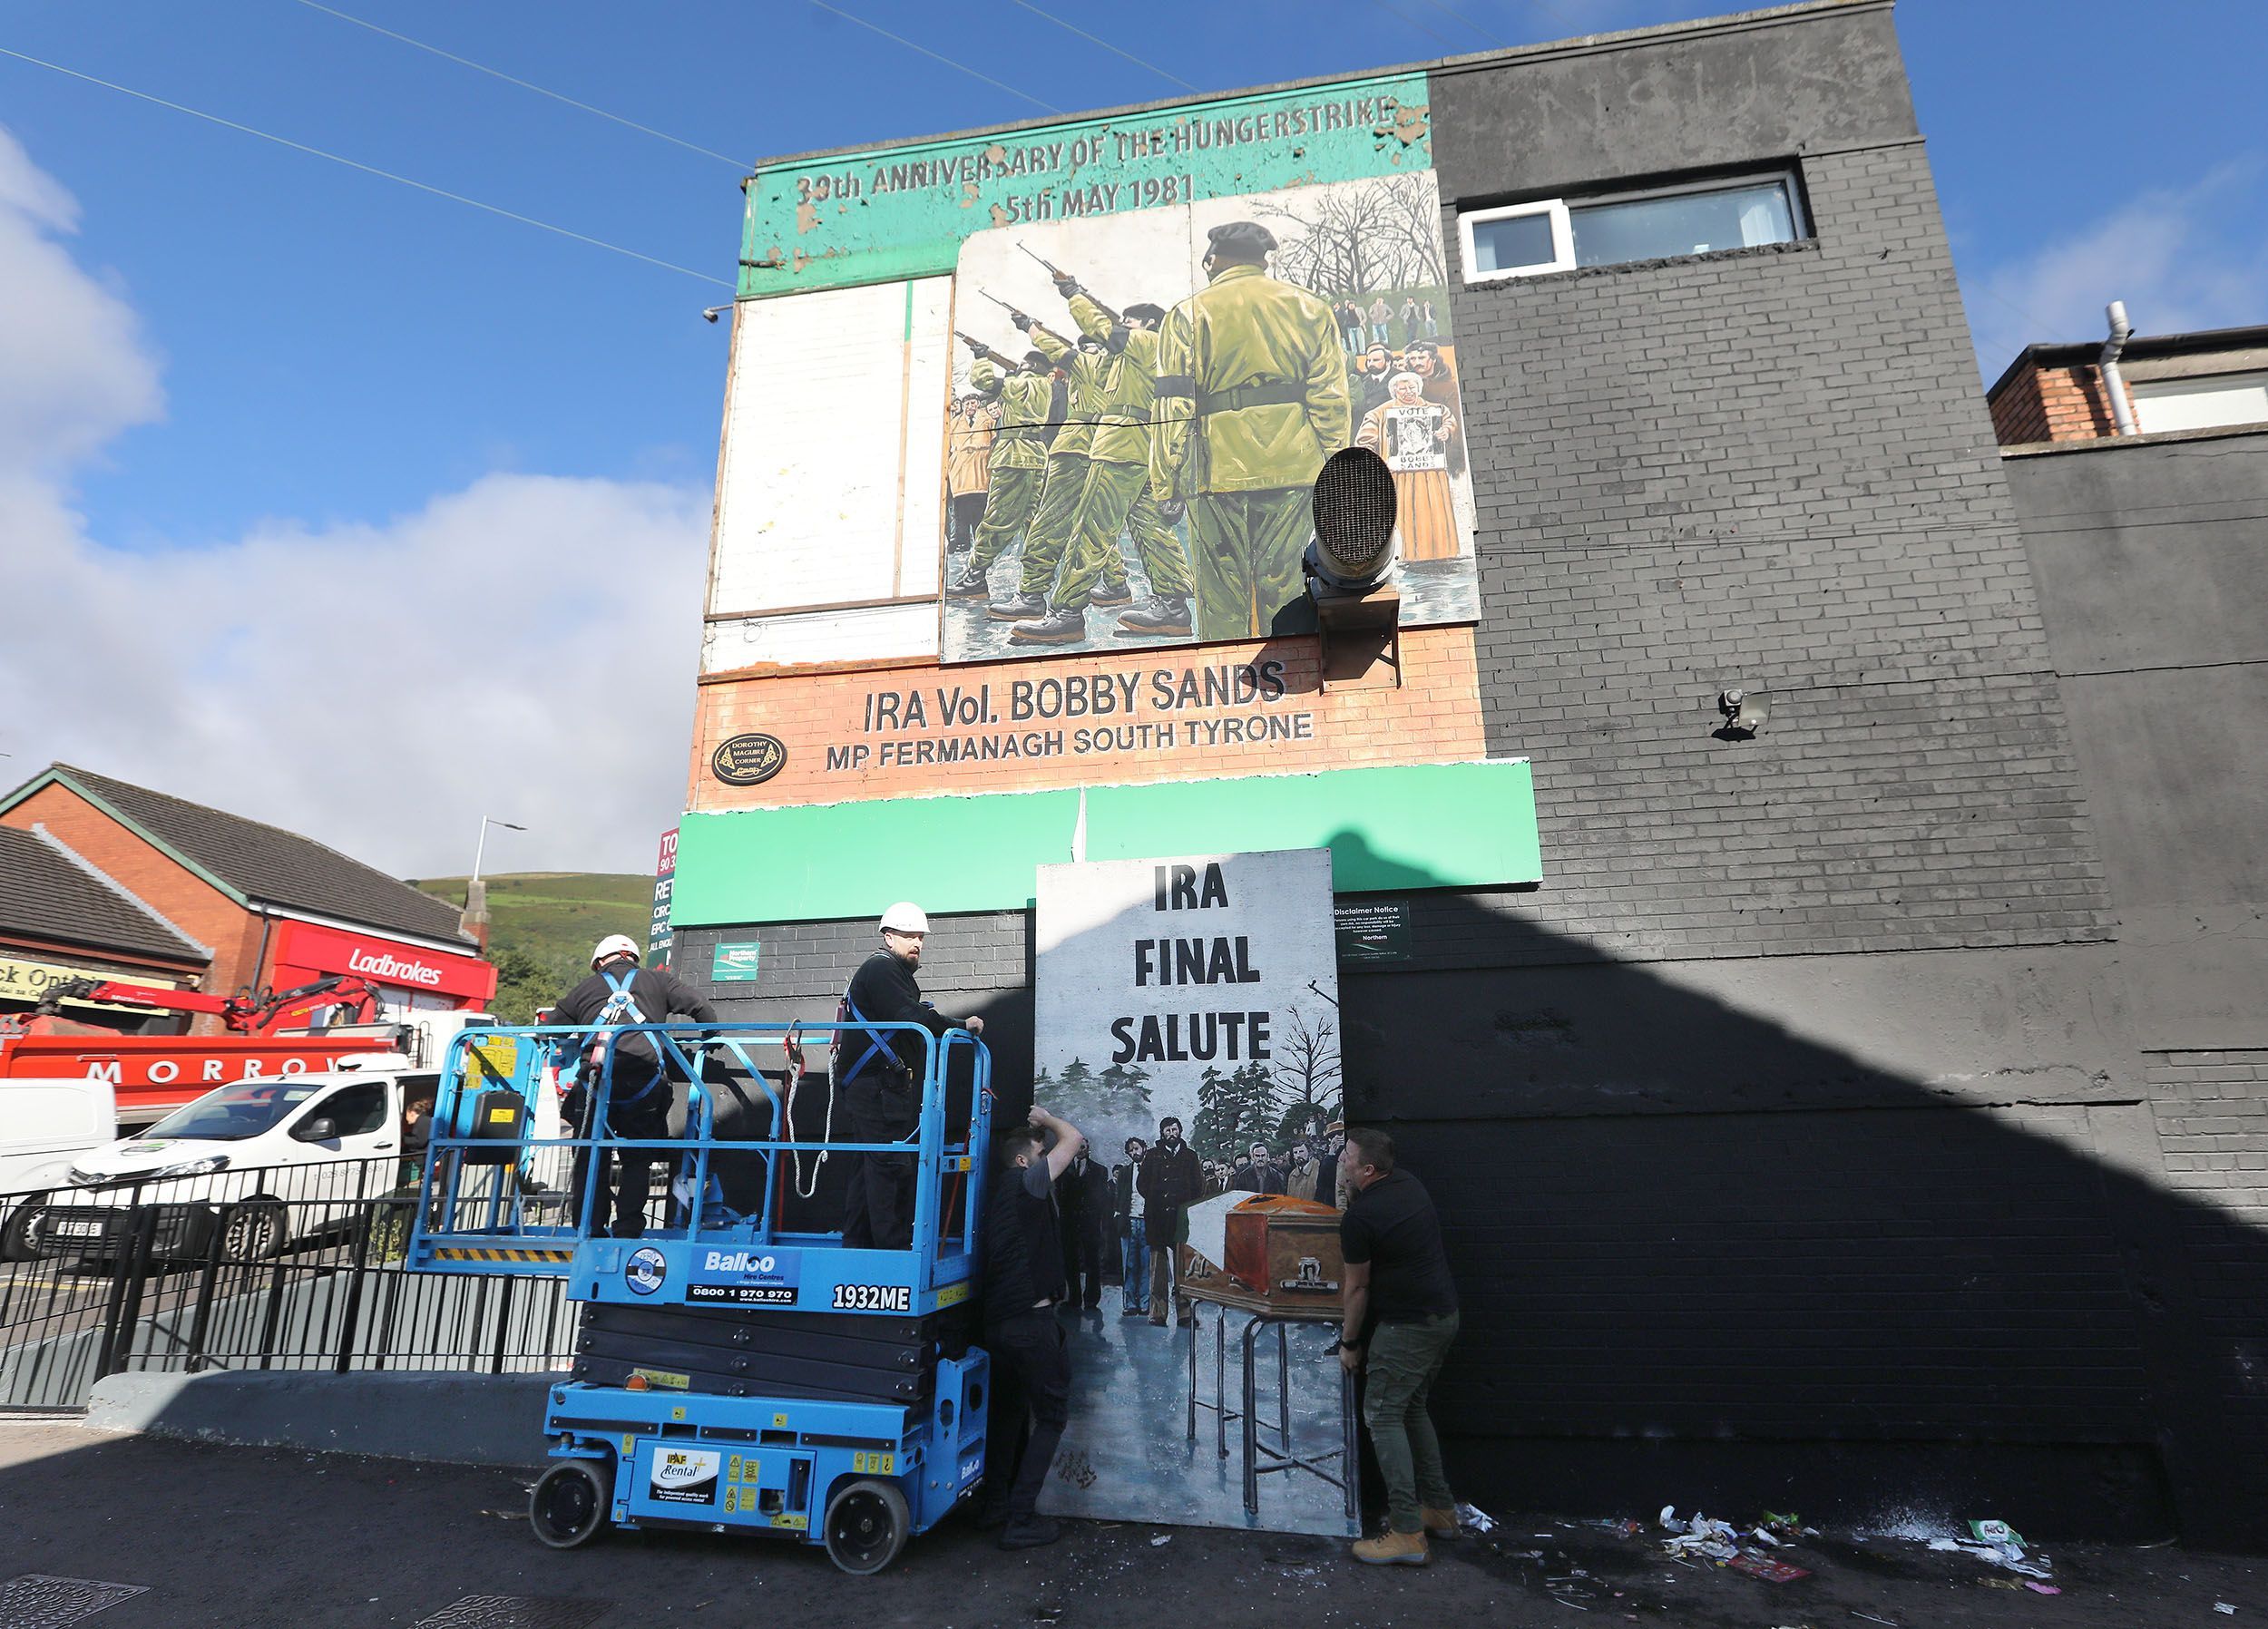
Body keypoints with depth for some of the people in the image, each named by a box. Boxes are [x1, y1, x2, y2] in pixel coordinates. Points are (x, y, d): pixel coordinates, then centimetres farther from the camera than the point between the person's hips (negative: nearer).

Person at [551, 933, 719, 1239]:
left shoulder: (584, 989, 20)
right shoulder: (657, 980, 17)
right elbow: (703, 1011, 11)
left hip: (595, 1085, 1)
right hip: (643, 1087, -1)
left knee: (590, 1162, 13)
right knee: (637, 1162, 12)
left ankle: (591, 1232, 11)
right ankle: (626, 1231, 6)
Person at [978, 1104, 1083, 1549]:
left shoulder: (999, 1199, 14)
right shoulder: (1025, 1183, -10)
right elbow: (1072, 1138, -7)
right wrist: (1044, 1118, 8)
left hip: (998, 1321, 9)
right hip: (1032, 1320, -9)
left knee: (1010, 1411, 23)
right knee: (1051, 1416, 4)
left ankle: (995, 1504, 31)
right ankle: (1020, 1520, 4)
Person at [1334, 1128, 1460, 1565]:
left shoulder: (1358, 1218, -20)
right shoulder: (1410, 1183, 3)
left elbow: (1357, 1287, -9)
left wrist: (1349, 1343, 2)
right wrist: (1350, 1191, 13)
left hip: (1406, 1325, -9)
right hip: (1444, 1315, 9)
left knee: (1383, 1417, -1)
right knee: (1412, 1408, 21)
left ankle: (1408, 1534, -1)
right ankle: (1440, 1509, 29)